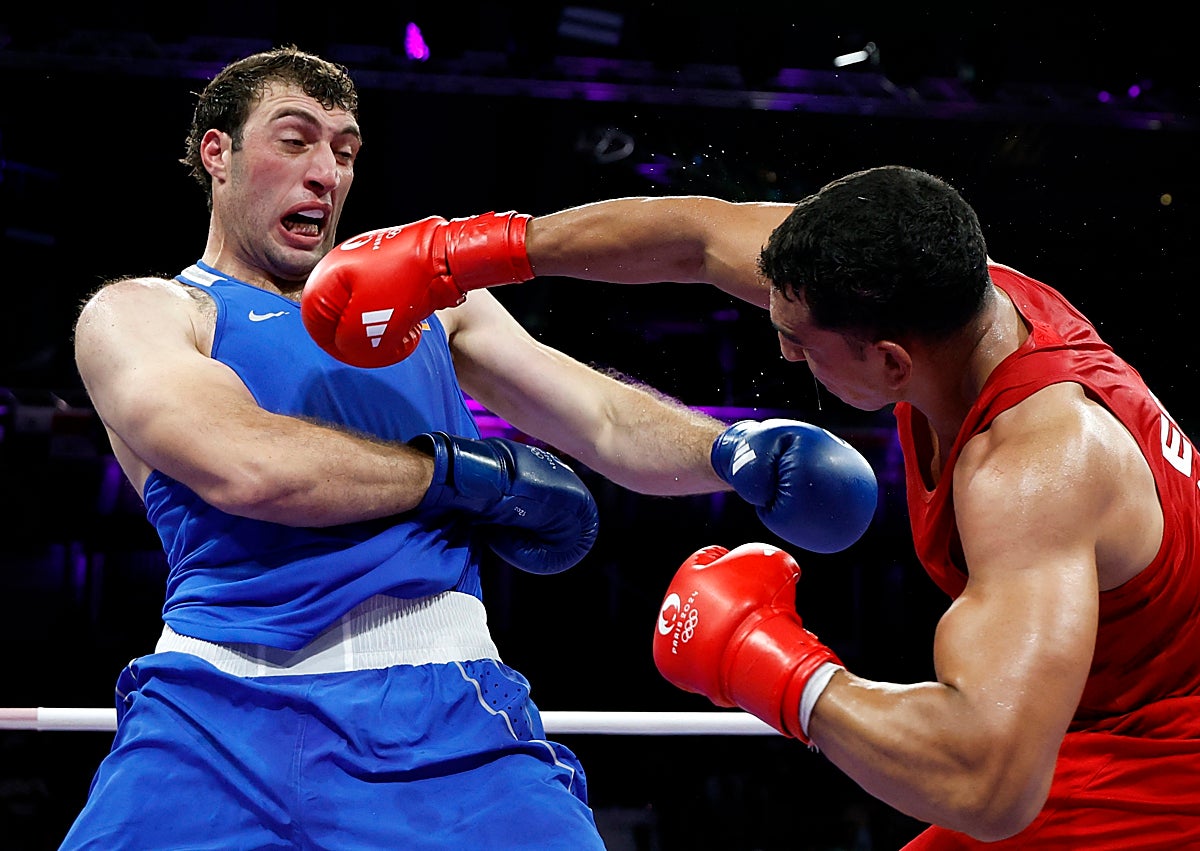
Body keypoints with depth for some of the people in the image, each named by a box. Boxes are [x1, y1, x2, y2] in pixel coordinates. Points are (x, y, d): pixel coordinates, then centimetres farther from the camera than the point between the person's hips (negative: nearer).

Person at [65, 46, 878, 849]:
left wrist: (730, 450, -7)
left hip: (443, 699, 3)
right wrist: (472, 471, -3)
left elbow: (605, 421, 15)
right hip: (223, 710, -3)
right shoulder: (136, 313, 8)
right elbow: (243, 466, -11)